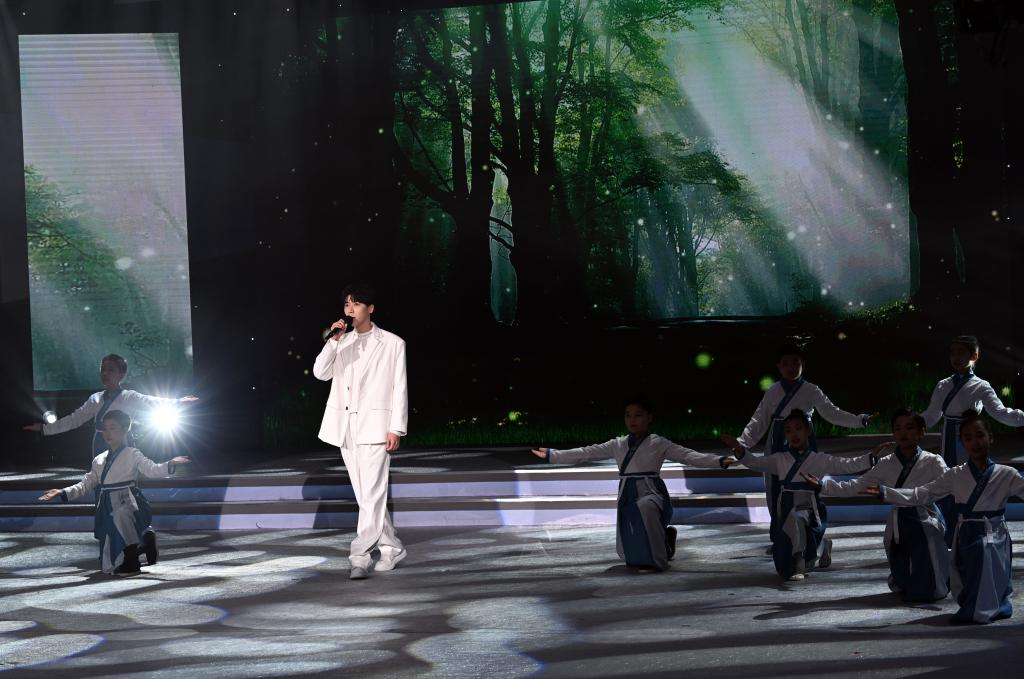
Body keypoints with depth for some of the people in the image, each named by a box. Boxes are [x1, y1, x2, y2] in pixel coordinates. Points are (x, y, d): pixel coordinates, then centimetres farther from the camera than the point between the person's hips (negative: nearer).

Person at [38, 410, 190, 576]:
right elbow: (86, 484, 23)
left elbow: (152, 470, -12)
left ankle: (131, 560, -25)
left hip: (128, 505, -5)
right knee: (109, 567, -2)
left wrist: (171, 465, -29)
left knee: (120, 513, -44)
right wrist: (63, 492, 14)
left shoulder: (132, 455, 0)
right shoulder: (99, 460, 15)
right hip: (108, 514, 5)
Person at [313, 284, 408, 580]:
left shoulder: (392, 344, 1)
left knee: (373, 494, -12)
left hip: (374, 427, -5)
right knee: (365, 495, 9)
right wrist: (334, 340, -11)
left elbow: (400, 388, -2)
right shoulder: (341, 343, 13)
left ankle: (360, 556, -14)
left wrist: (396, 428, -8)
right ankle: (392, 548, 20)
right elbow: (320, 373, 0)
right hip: (345, 427, 5)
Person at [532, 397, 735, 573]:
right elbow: (586, 453, 11)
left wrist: (719, 461, -21)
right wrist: (551, 455, 8)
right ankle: (664, 538, 37)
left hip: (651, 492, -5)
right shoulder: (617, 445, 10)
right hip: (627, 496, 5)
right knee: (629, 553, 5)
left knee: (645, 508, -43)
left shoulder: (659, 444, 0)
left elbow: (688, 455, -8)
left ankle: (654, 559, -25)